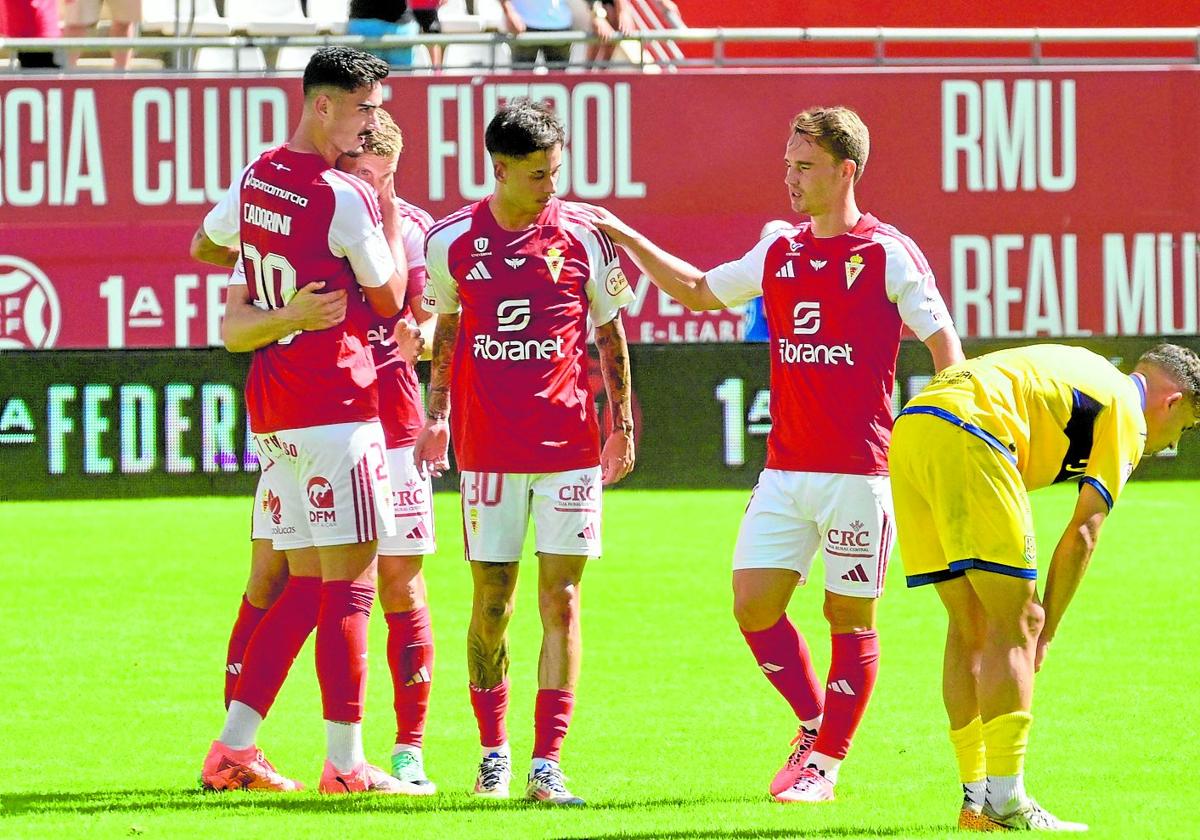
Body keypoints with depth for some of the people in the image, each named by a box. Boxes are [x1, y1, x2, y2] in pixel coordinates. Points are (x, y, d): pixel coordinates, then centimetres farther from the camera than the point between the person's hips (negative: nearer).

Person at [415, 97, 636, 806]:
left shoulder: (582, 234, -2)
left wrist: (622, 421, 6)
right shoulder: (453, 240, 1)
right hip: (487, 448, 1)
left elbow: (610, 329, 8)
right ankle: (493, 749, 20)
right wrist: (436, 416, 10)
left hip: (570, 445, -1)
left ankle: (548, 763, -5)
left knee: (561, 600, -4)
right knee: (492, 603, 4)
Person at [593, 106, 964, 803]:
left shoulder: (887, 253, -5)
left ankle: (826, 763, 9)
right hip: (785, 469, 6)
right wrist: (628, 239, 21)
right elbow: (696, 290, 27)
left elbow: (945, 344, -5)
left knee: (851, 618, 1)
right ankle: (815, 724, 19)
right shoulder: (778, 256, 12)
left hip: (860, 470, -6)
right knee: (754, 605, 0)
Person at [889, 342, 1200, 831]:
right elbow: (1082, 534, 3)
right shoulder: (1127, 413, 9)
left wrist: (1023, 597, 23)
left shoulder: (1087, 373, 33)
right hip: (965, 441, -9)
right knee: (1014, 628, -2)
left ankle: (977, 801, 16)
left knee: (971, 625, 15)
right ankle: (1006, 802, -4)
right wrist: (1046, 627, 11)